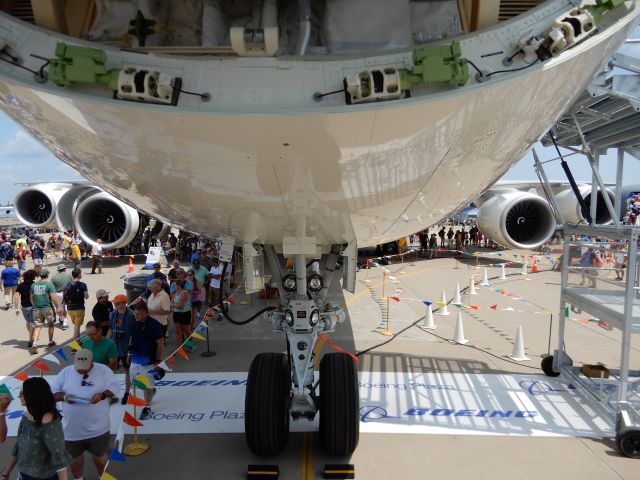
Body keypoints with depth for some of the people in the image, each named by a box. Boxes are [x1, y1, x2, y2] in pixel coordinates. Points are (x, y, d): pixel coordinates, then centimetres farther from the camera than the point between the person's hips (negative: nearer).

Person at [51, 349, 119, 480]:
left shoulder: (103, 370, -10)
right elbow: (52, 392, 0)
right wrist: (64, 397, -20)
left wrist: (102, 395, -27)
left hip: (97, 427, -2)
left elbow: (114, 387, -8)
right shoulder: (65, 372, -3)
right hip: (72, 428, 2)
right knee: (75, 457, 20)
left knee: (100, 455, 18)